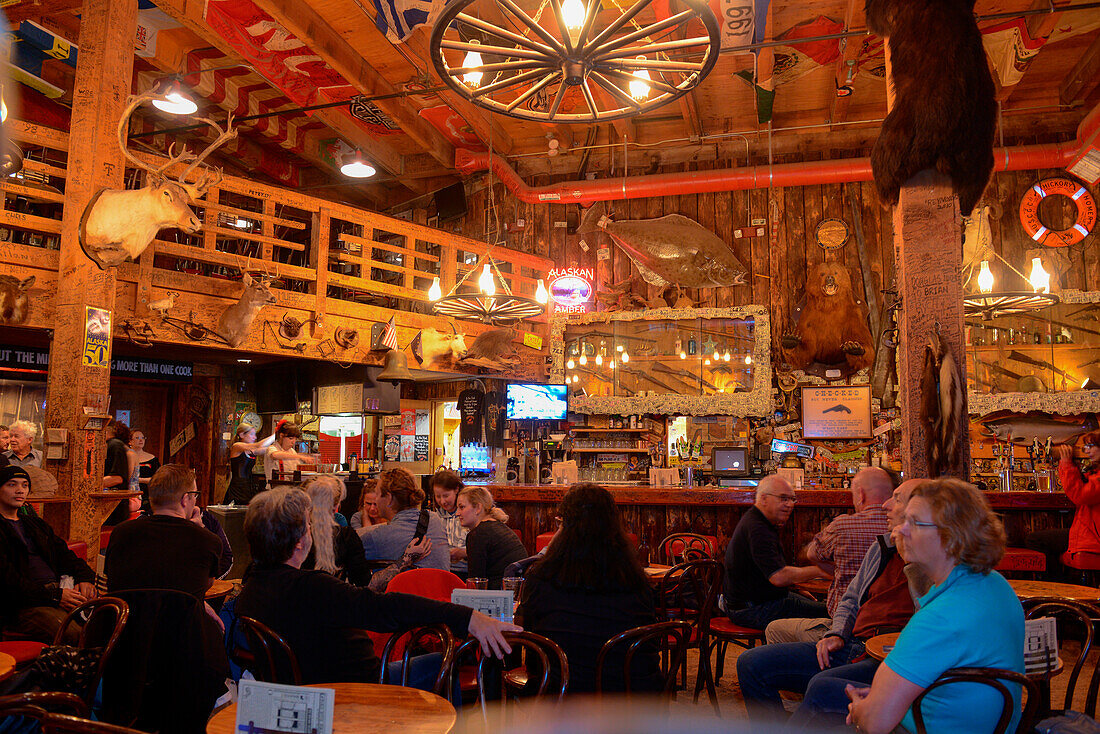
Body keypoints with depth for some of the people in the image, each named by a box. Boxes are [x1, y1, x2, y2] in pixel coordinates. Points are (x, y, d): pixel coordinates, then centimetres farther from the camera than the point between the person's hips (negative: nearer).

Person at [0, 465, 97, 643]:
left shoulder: (34, 523, 26)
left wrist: (84, 577, 0)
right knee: (76, 637, -34)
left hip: (60, 590, 7)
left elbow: (63, 553, 23)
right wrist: (54, 596, -16)